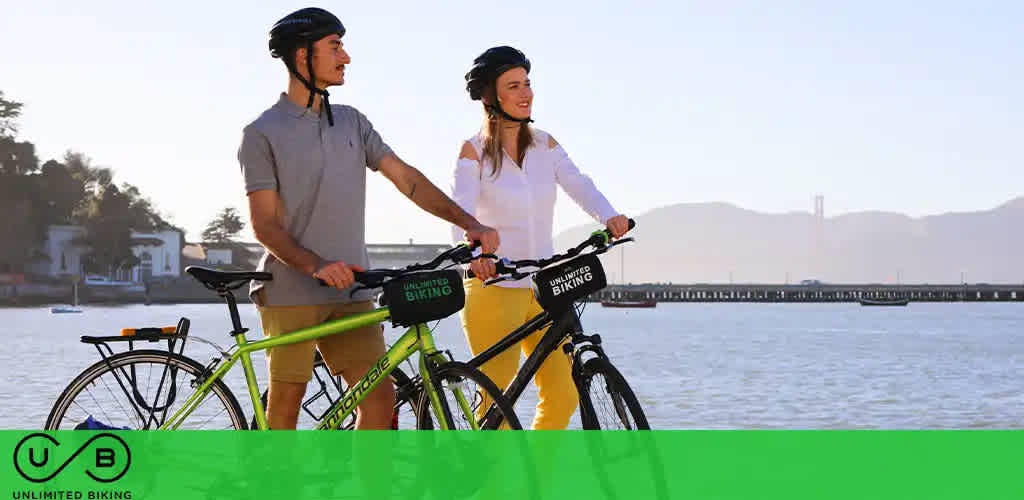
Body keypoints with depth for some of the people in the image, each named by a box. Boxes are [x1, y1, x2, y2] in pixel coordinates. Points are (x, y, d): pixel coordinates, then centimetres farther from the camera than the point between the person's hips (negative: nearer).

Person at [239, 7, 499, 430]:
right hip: (290, 293, -5)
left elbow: (406, 178, 9)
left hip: (351, 291, 5)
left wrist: (468, 222, -3)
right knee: (286, 404, -1)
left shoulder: (351, 122, 14)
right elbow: (265, 224, -9)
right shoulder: (262, 134, -3)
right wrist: (317, 266, -24)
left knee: (380, 398, -4)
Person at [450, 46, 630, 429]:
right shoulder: (475, 150, -3)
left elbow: (578, 185, -4)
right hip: (493, 287, -5)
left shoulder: (545, 145, 10)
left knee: (564, 394, 0)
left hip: (544, 286, 5)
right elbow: (460, 211, -17)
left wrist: (609, 215, -26)